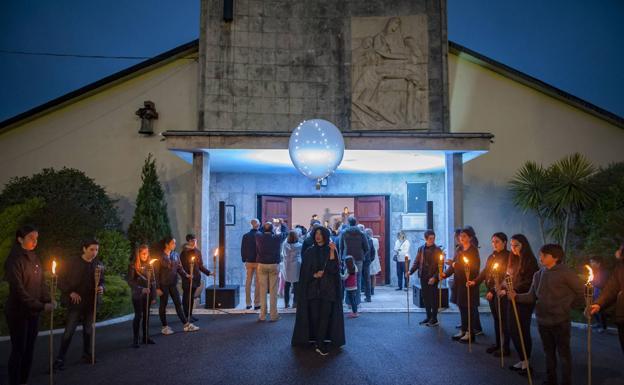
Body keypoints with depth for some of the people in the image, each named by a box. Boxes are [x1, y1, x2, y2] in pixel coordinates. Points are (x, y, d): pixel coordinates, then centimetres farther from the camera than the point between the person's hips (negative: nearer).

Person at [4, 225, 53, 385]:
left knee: (29, 349, 12)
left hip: (33, 312, 7)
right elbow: (19, 290, -20)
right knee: (18, 350, 1)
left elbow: (42, 282, 8)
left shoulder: (34, 258, 7)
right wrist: (41, 306, -21)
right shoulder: (14, 260, -15)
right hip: (18, 312, -7)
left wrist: (48, 301, -8)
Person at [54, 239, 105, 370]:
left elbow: (101, 281, 14)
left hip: (91, 303, 4)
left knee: (88, 330, 14)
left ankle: (87, 354, 28)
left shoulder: (99, 265, 4)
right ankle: (60, 358, 6)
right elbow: (61, 279, -5)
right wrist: (70, 292, -14)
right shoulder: (72, 262, -8)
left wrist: (101, 287, -8)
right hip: (75, 303, -4)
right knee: (69, 331, -4)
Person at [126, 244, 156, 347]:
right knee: (138, 315, -5)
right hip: (137, 295, -4)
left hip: (147, 294, 4)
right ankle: (135, 339, 2)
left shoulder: (149, 266, 7)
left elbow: (152, 281, 8)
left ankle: (146, 337, 17)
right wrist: (141, 289, -20)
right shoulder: (133, 266, -6)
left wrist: (153, 296, 3)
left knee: (146, 315, 8)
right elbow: (130, 281, -9)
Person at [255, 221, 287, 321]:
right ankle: (273, 315, 7)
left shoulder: (259, 237, -4)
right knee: (273, 291, 2)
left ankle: (262, 315, 10)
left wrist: (264, 226, 35)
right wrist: (281, 223, 32)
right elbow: (285, 232, 14)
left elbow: (258, 231, 20)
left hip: (262, 265, 1)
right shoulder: (277, 237, -6)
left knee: (263, 290, 5)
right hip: (274, 265, -1)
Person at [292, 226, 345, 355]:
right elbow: (304, 271, 5)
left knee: (325, 316, -8)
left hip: (328, 289, -1)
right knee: (314, 316, -1)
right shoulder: (309, 252, 6)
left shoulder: (331, 251, 3)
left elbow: (334, 269, -10)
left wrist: (332, 252, -17)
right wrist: (314, 275, -13)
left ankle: (320, 344, -7)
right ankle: (320, 342, 13)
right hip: (313, 289, 1)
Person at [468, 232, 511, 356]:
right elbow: (485, 272, 12)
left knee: (503, 319, -1)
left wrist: (493, 291, -21)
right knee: (496, 318, 15)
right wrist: (475, 281, -4)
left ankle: (505, 347, 8)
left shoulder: (507, 257, -12)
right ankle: (498, 344, 25)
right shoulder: (491, 256, 13)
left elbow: (505, 277, -18)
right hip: (491, 292, 8)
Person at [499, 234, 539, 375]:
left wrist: (513, 291, -19)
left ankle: (526, 362, 12)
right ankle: (522, 360, 21)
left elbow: (528, 283, -15)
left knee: (522, 331, -1)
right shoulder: (513, 260, 13)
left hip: (524, 300, -7)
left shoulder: (529, 260, -10)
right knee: (513, 331, 9)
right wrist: (503, 288, -1)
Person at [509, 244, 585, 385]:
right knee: (549, 352, 18)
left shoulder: (566, 273, -11)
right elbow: (532, 296, 4)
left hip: (560, 321, -5)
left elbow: (581, 292, -7)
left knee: (563, 353, 7)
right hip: (542, 320, 5)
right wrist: (516, 296, -11)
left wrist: (569, 306, -2)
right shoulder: (538, 274, 5)